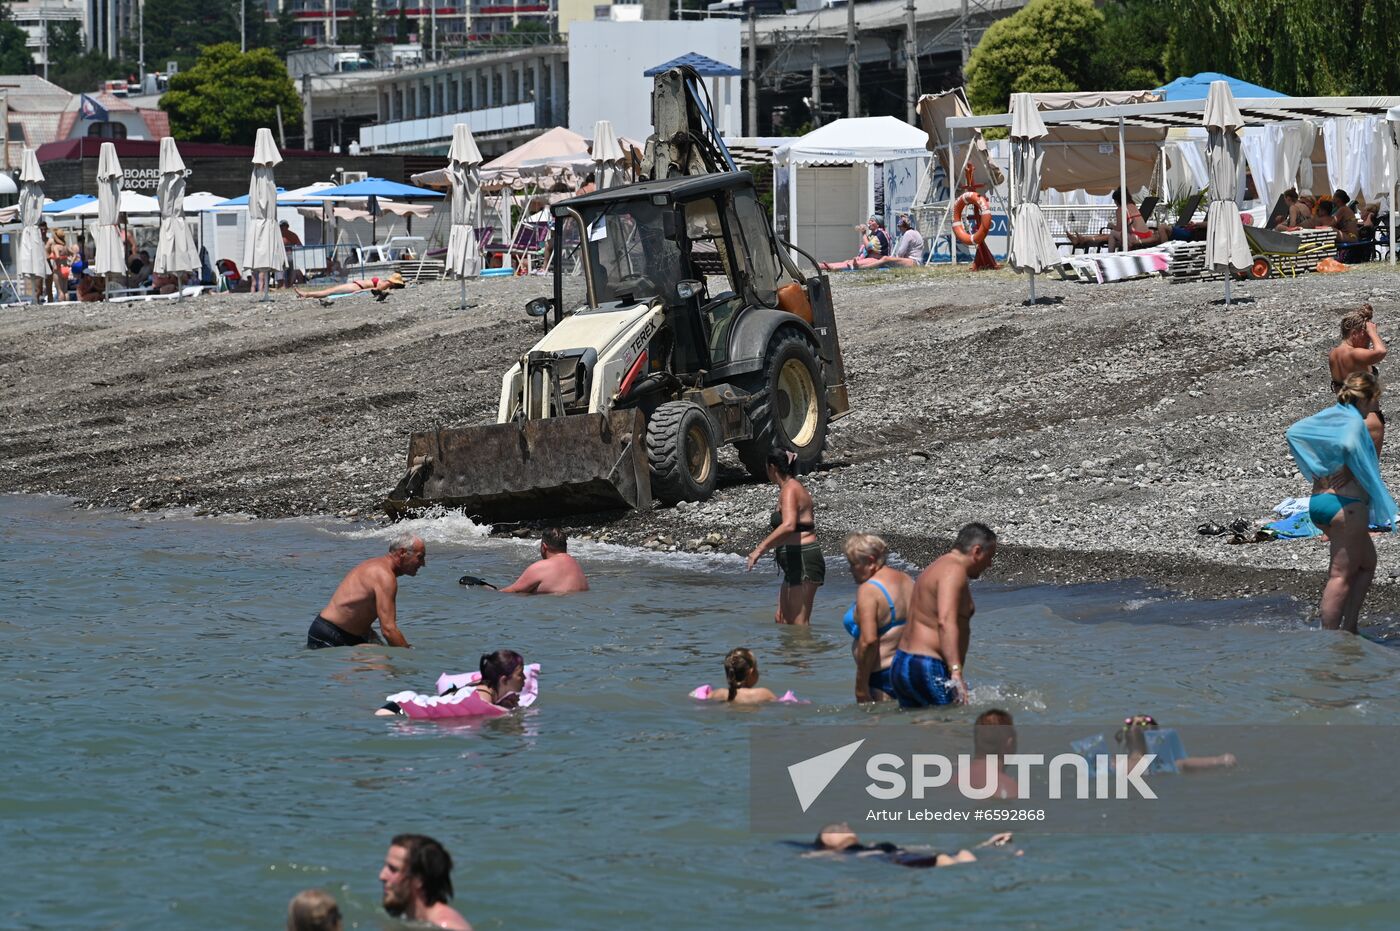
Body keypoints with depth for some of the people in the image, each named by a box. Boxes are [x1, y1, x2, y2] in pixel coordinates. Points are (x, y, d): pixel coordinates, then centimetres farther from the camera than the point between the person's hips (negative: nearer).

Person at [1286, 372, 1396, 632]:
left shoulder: (1329, 416, 11)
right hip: (1345, 503, -9)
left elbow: (1294, 431, 11)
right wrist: (1349, 471, -15)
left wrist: (1313, 470, 8)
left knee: (1367, 564, 22)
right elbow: (1349, 445, -34)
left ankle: (1349, 629, 20)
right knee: (1341, 576, -4)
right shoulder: (1354, 420, -13)